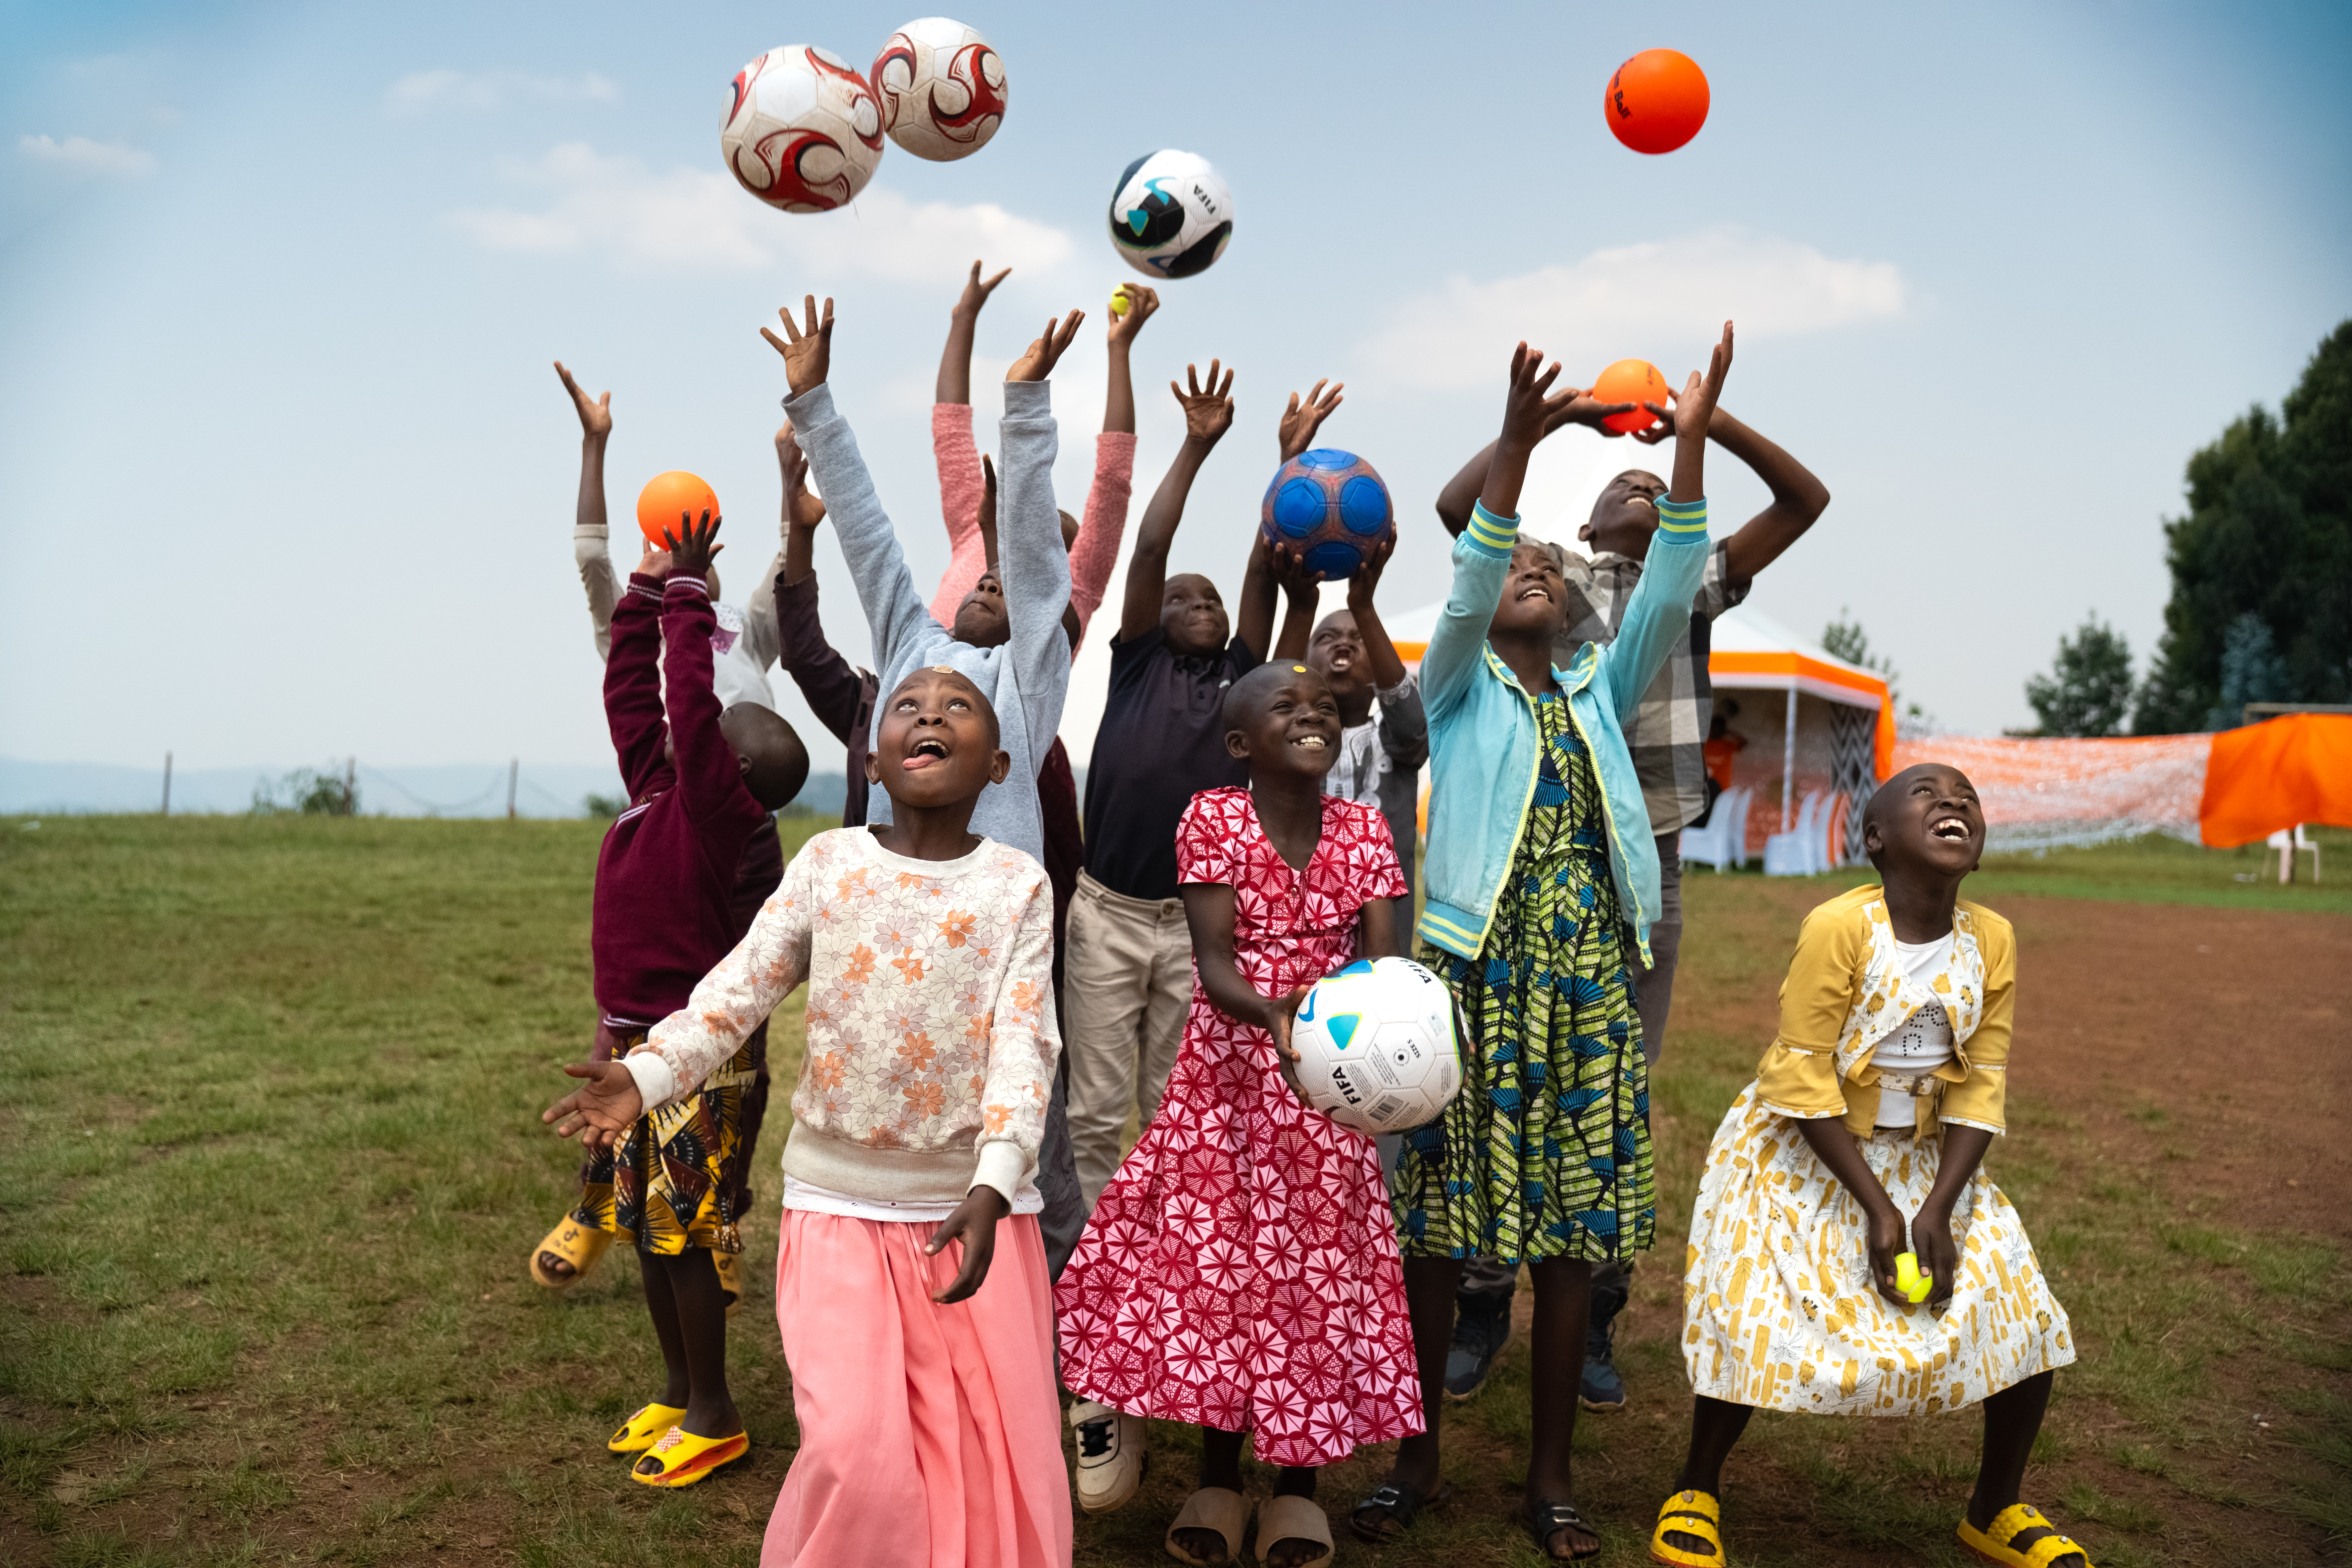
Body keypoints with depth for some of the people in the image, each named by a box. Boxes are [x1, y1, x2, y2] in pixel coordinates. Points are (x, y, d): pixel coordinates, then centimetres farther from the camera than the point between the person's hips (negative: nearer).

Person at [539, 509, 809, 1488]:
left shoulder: (716, 808, -14)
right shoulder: (655, 787, 7)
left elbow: (689, 703, -24)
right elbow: (632, 692, 13)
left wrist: (689, 593, -18)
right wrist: (646, 593, 12)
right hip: (635, 1039, 9)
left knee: (685, 1228, -1)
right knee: (645, 1222, 16)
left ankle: (715, 1416, 12)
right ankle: (679, 1391, 30)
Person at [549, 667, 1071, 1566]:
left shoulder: (1019, 885, -3)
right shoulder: (827, 863, 0)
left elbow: (1024, 1045, -11)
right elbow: (739, 989, -4)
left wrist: (992, 1187, -23)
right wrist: (647, 1073, -21)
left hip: (975, 1202, 0)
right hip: (839, 1201, 0)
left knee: (998, 1445, 5)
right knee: (853, 1446, -7)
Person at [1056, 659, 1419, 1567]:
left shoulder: (1363, 830, -2)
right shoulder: (1212, 820, -9)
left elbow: (1382, 955, -10)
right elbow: (1213, 960, -18)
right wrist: (1269, 1013, -38)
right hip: (1230, 1063, -1)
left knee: (1320, 1263, 5)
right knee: (1218, 1255, 6)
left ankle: (1299, 1483, 23)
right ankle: (1217, 1481, 24)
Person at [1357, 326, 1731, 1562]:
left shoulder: (1599, 695, 17)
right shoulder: (1456, 688, 9)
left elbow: (1668, 595, 5)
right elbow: (1463, 591, -10)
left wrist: (1691, 440, -4)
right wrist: (1515, 448, -22)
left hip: (1587, 985, 3)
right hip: (1473, 974, -3)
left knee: (1573, 1229, 5)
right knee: (1437, 1226, 2)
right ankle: (1419, 1457, 18)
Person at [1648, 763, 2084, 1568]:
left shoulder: (1991, 940, -7)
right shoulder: (1838, 927, -22)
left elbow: (1981, 1085, -4)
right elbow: (1802, 1079, -20)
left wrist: (1938, 1209, -13)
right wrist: (1876, 1206, -20)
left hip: (1924, 1159, 5)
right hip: (1803, 1154, -5)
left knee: (2027, 1317, 1)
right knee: (1754, 1317, -15)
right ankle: (1696, 1491, 14)